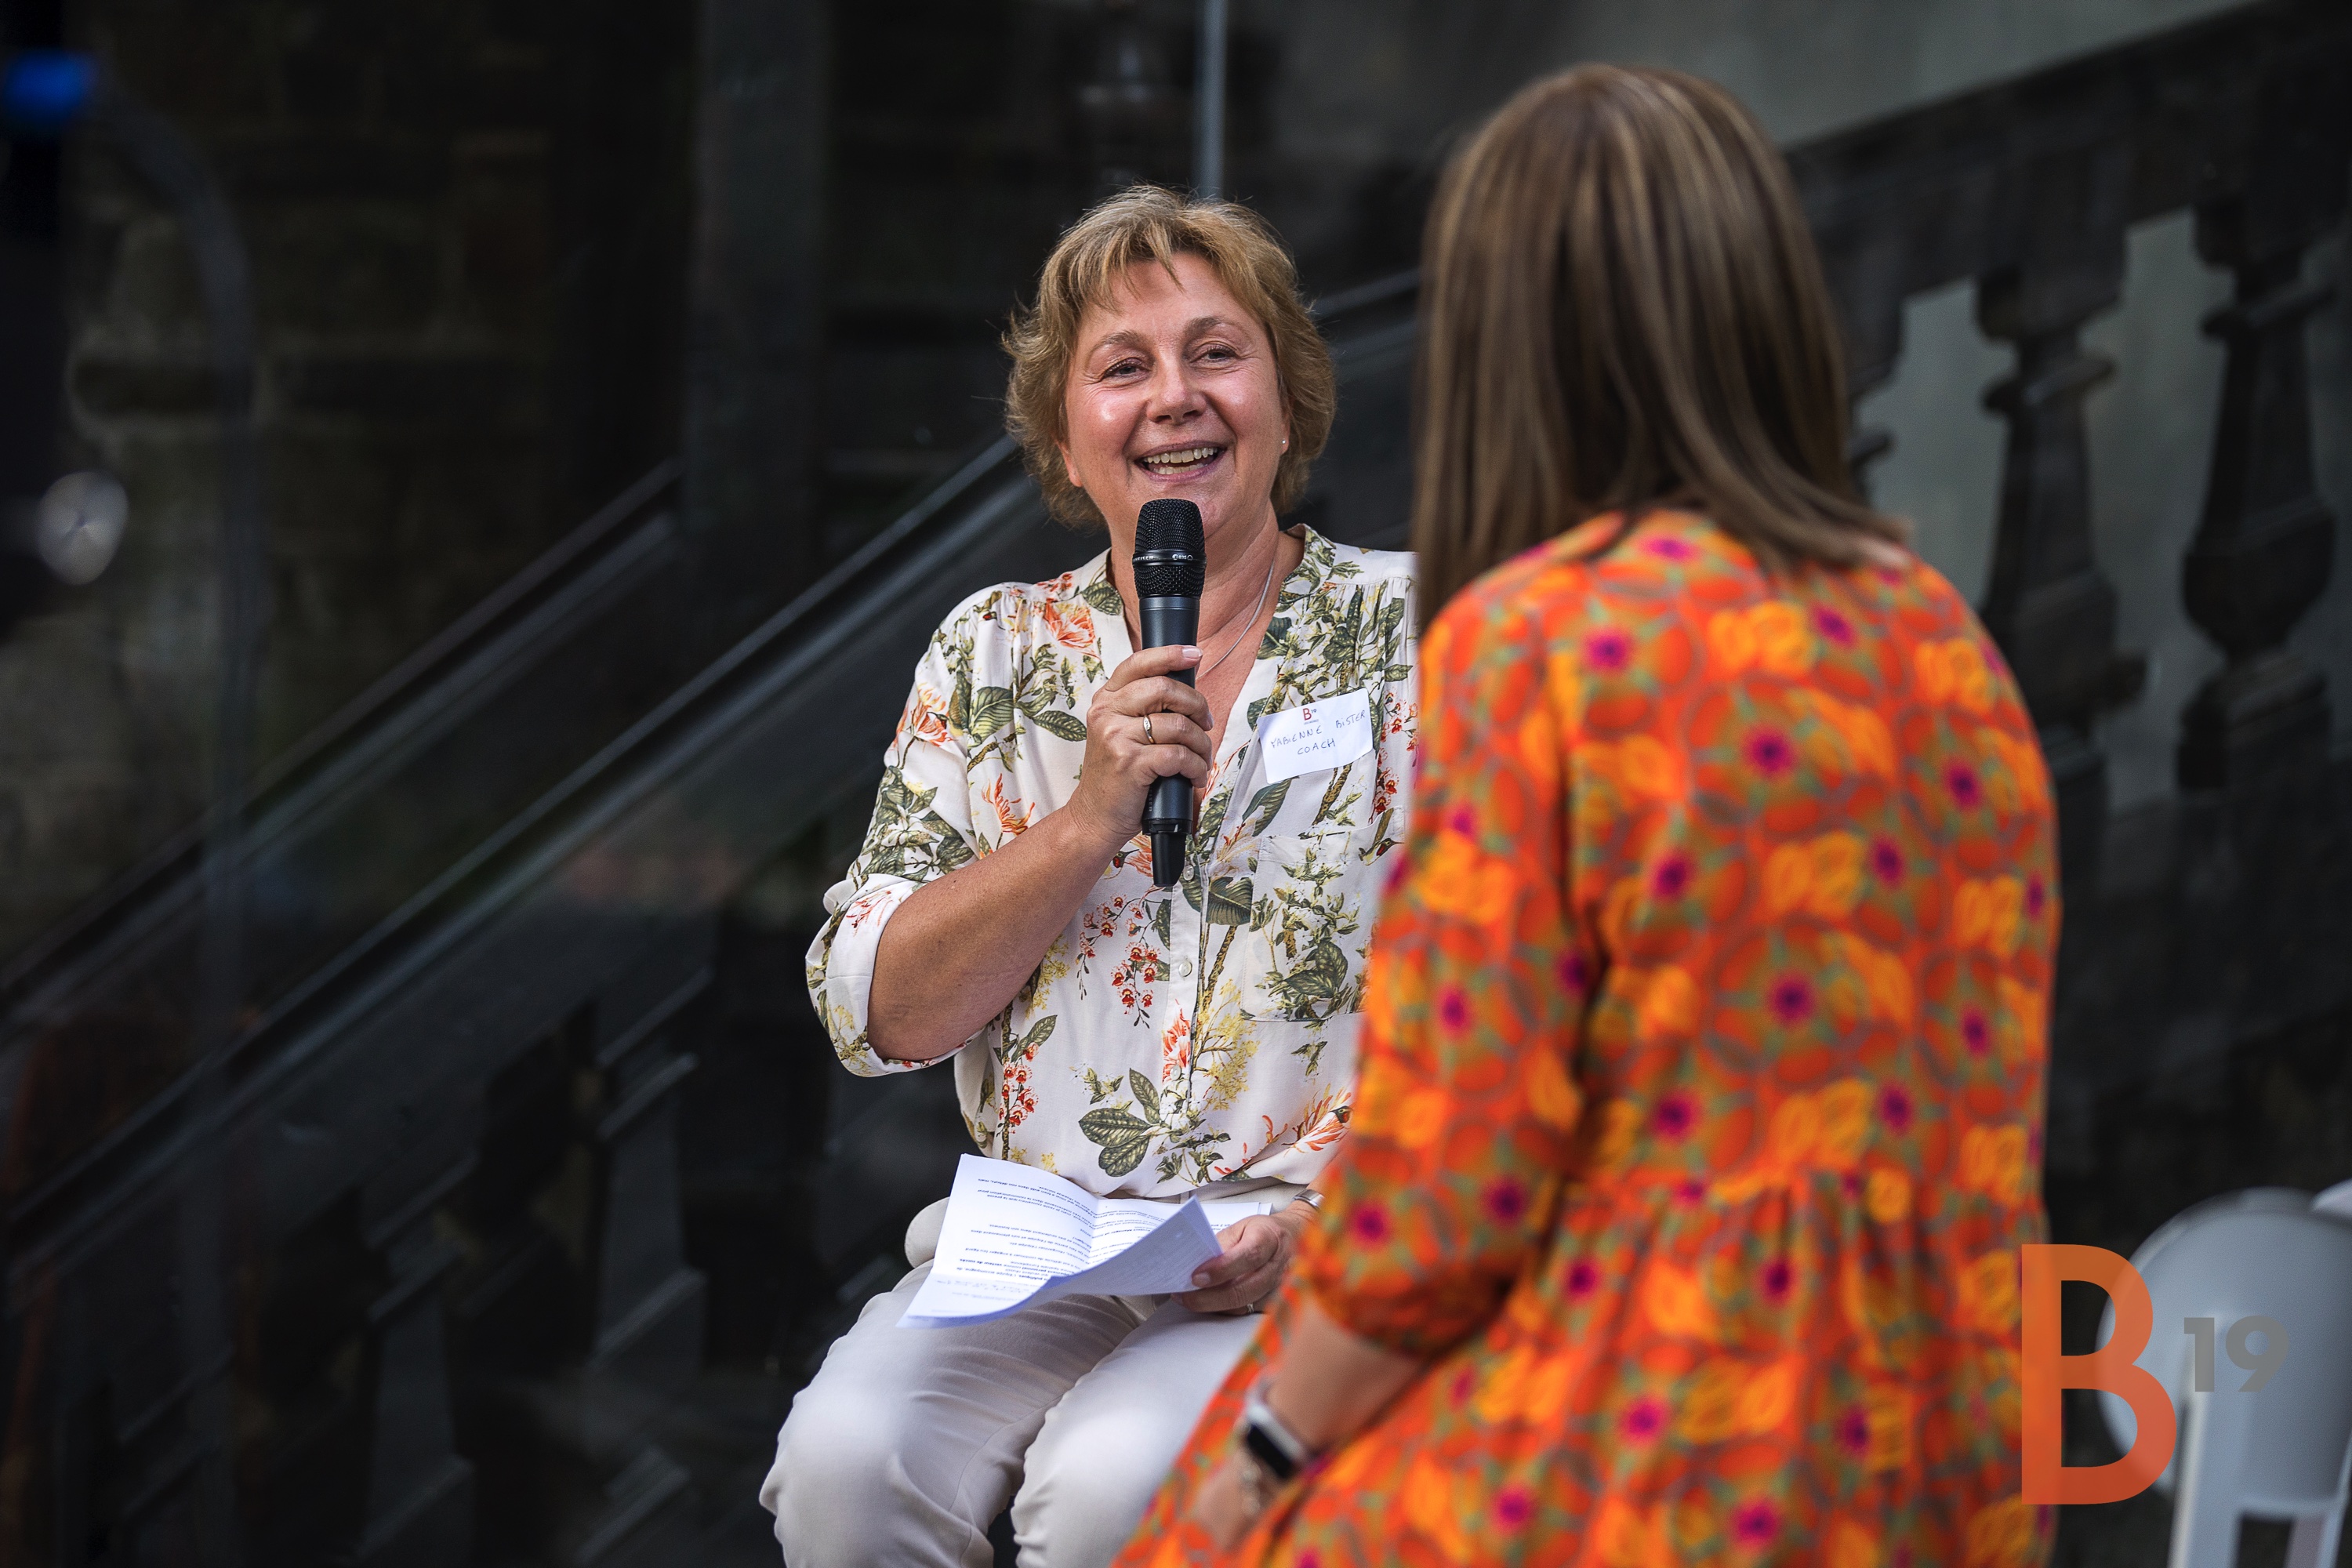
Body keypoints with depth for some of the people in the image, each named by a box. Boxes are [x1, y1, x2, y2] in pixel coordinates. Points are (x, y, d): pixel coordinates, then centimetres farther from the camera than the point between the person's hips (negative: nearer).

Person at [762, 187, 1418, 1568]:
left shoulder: (1415, 636, 3)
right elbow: (877, 1014, 5)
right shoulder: (996, 654, 12)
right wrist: (1091, 820, -8)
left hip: (1316, 1264, -3)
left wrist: (1338, 1208, -17)